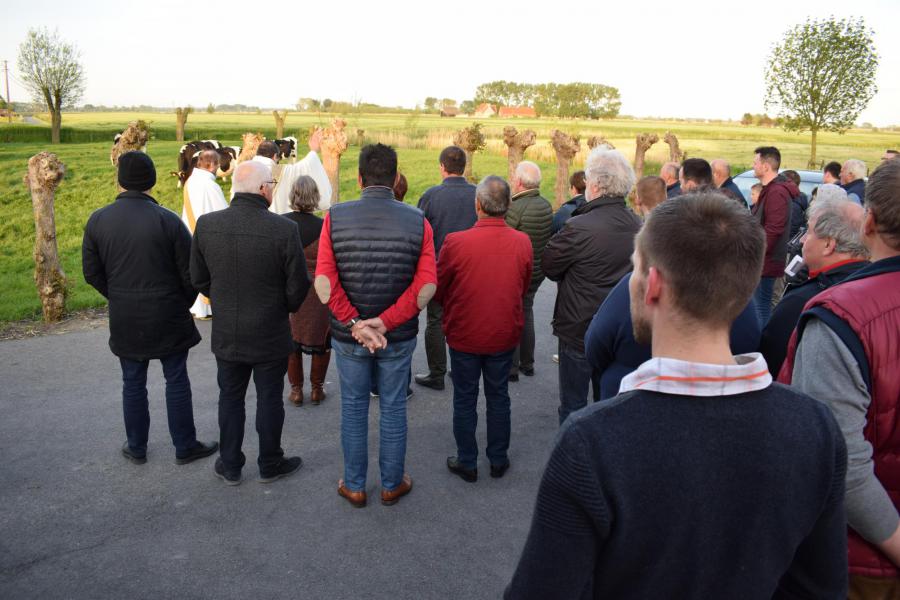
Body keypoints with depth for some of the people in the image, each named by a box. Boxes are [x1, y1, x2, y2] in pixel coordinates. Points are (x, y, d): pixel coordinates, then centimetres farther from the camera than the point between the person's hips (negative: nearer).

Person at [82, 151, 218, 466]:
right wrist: (183, 303, 8)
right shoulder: (168, 220, -14)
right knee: (176, 380, 9)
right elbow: (190, 273, -10)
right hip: (167, 317, -3)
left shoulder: (97, 220, -4)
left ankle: (136, 447, 29)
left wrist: (117, 297, 16)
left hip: (124, 319, 3)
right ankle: (185, 446, 20)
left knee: (133, 382, 15)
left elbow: (92, 273, 2)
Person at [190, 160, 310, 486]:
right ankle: (270, 464, 30)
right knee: (269, 399, 14)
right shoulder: (284, 229, -21)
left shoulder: (206, 225, -10)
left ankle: (230, 465, 33)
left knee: (230, 398, 19)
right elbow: (298, 287, -13)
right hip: (271, 336, -3)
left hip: (226, 333, 3)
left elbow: (199, 278, 2)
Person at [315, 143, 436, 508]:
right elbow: (426, 286, -16)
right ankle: (392, 485, 31)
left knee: (353, 408, 17)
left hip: (347, 335, 0)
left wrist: (355, 324, -15)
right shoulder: (417, 221, -9)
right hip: (399, 336, 0)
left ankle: (354, 486, 31)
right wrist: (384, 322, -17)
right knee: (393, 409, 16)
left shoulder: (335, 217, -10)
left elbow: (324, 281, -17)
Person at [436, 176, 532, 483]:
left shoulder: (455, 242, -21)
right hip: (504, 334, 3)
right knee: (498, 397, 18)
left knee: (465, 400, 14)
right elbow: (524, 288, 3)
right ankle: (498, 460, 32)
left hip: (464, 334, -2)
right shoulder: (523, 242, -12)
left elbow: (438, 290, -8)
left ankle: (467, 463, 26)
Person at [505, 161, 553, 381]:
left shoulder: (515, 208, -23)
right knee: (526, 312, 21)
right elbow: (550, 238, 9)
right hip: (537, 271, 8)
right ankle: (527, 363, 30)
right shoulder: (546, 206, 1)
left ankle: (511, 367, 12)